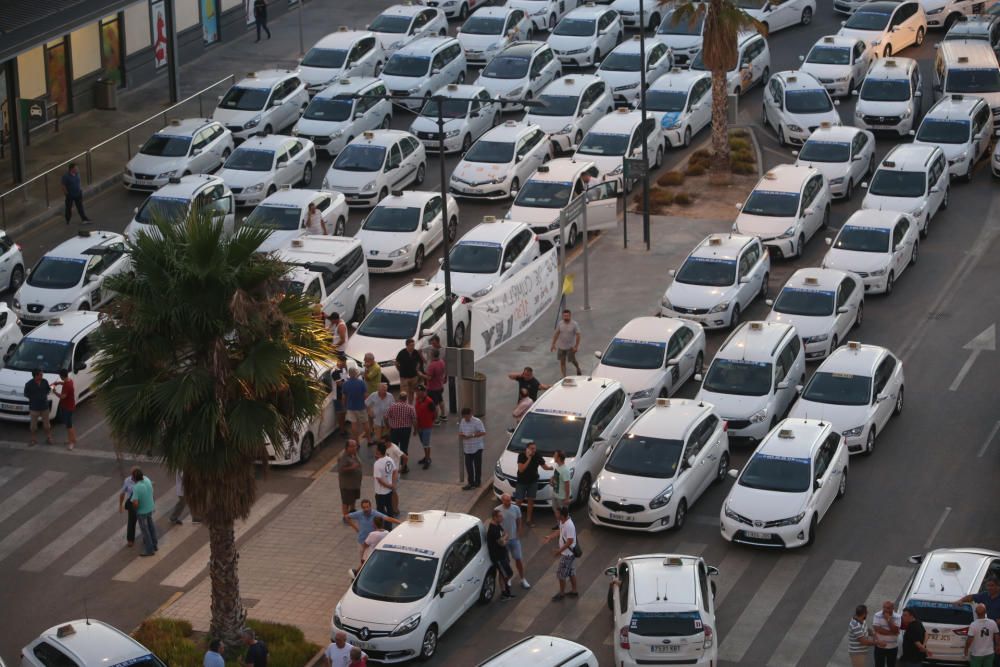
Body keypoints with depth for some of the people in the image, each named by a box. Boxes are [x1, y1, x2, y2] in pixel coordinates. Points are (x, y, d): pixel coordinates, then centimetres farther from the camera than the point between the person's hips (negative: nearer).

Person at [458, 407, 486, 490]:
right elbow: (460, 432, 16)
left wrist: (472, 435, -26)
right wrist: (461, 435, -9)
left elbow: (483, 433, -18)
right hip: (467, 448, 6)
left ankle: (477, 482, 15)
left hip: (477, 448, -6)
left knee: (477, 465, 4)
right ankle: (471, 482, 12)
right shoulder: (462, 422, 6)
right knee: (468, 465, 5)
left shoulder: (477, 421, -13)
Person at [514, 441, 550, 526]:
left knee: (531, 500, 9)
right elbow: (521, 469, -27)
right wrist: (529, 459, -31)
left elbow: (545, 466, -1)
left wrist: (552, 467, -19)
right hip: (522, 482, -3)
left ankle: (528, 519, 20)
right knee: (519, 501, 2)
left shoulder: (537, 457, -11)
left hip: (533, 481, 3)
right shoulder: (521, 456, -19)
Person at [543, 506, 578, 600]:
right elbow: (560, 531, 17)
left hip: (567, 554, -9)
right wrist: (550, 537, 8)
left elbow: (570, 541, -30)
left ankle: (561, 593, 20)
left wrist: (559, 550, -26)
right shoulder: (562, 522, -2)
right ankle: (574, 591, 33)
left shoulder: (569, 526, -32)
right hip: (569, 553, 9)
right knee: (571, 573, 21)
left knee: (561, 574, 5)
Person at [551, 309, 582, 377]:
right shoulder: (560, 323, -3)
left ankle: (578, 369, 39)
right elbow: (556, 334, 6)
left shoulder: (574, 324, -14)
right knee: (562, 361, 5)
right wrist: (553, 344, 5)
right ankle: (564, 376, 14)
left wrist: (576, 346, -18)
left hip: (571, 346, -3)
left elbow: (577, 335, -13)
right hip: (561, 346, 3)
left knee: (572, 360, 7)